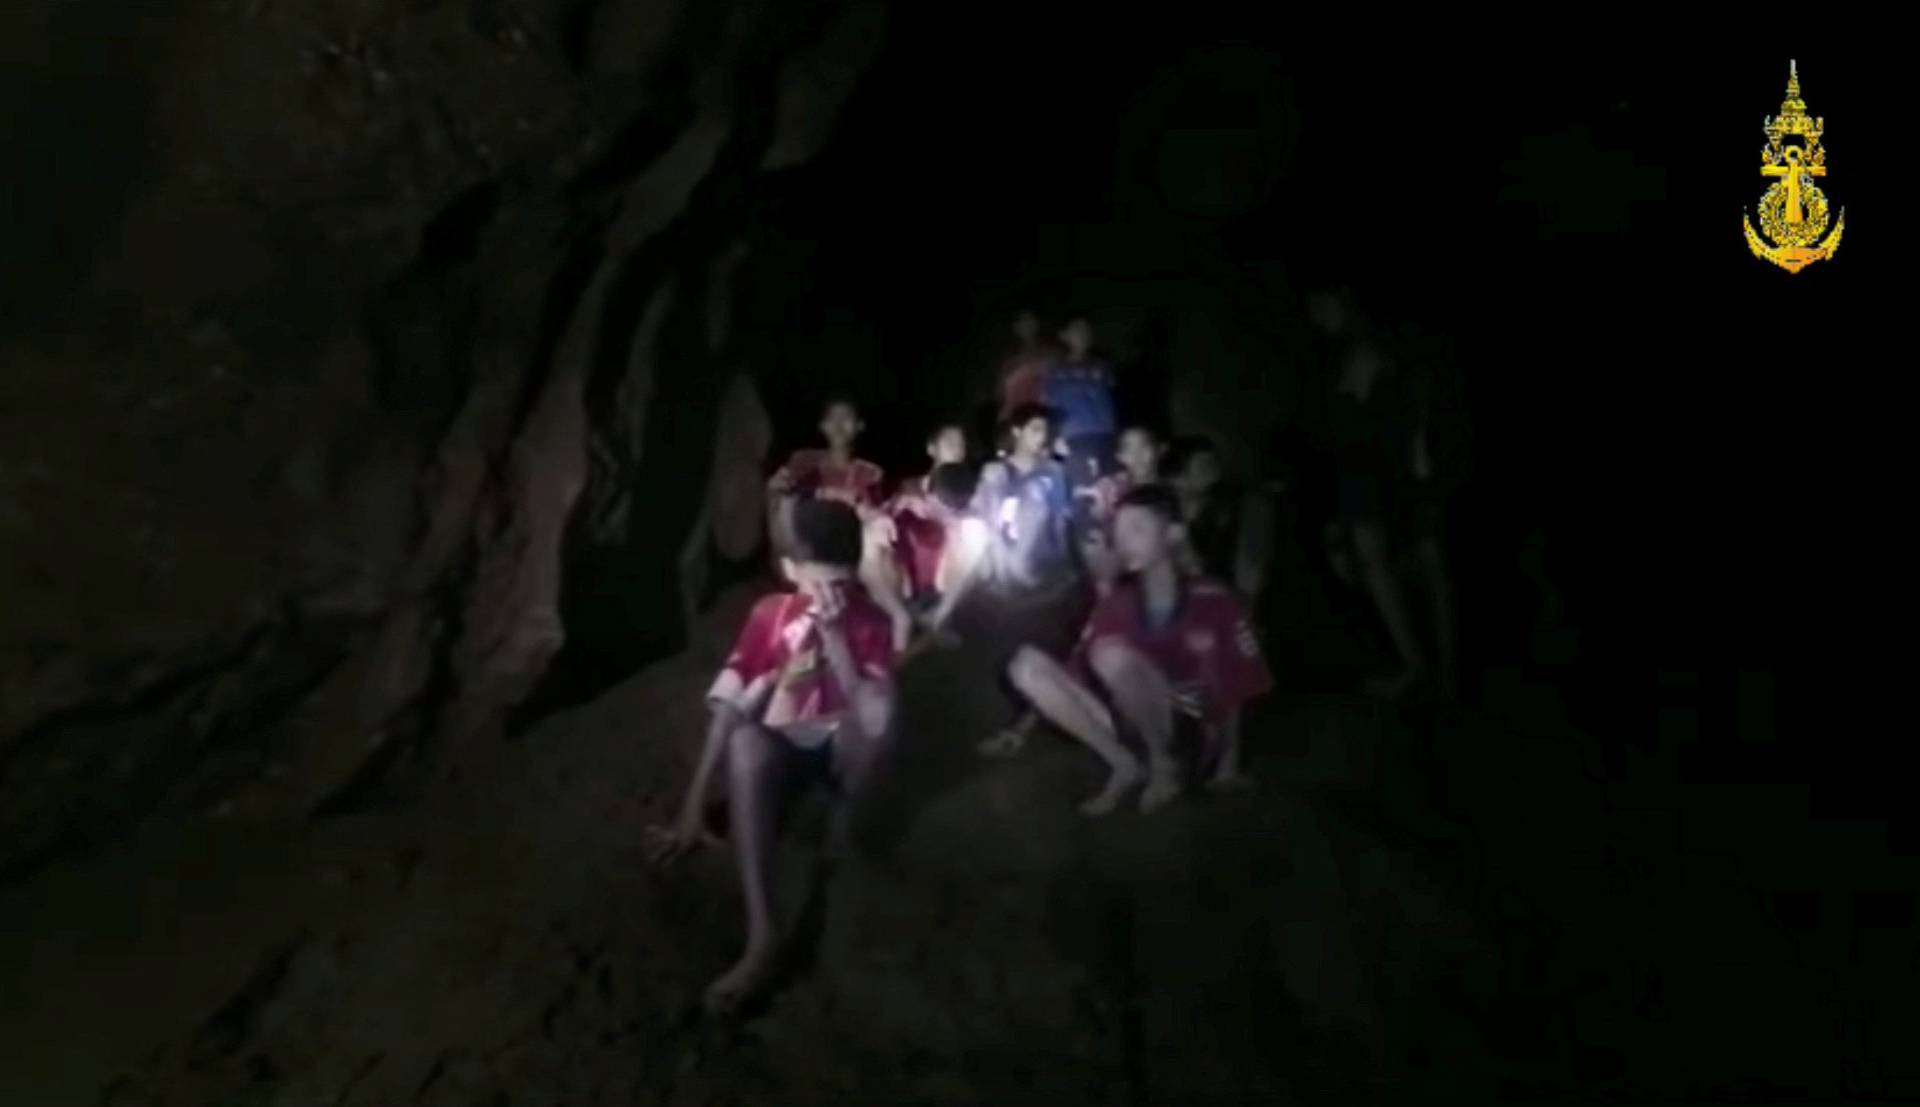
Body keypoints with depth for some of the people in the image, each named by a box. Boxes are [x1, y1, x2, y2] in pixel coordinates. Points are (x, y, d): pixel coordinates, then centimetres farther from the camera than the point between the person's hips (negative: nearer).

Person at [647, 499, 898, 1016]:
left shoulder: (870, 621, -12)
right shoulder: (770, 615, -10)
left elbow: (873, 716, -26)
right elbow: (727, 708, -15)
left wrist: (833, 633, -32)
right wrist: (693, 808, -20)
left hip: (841, 751, -1)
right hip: (781, 750, 1)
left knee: (876, 709, -37)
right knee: (745, 740, -39)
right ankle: (762, 938, -48)